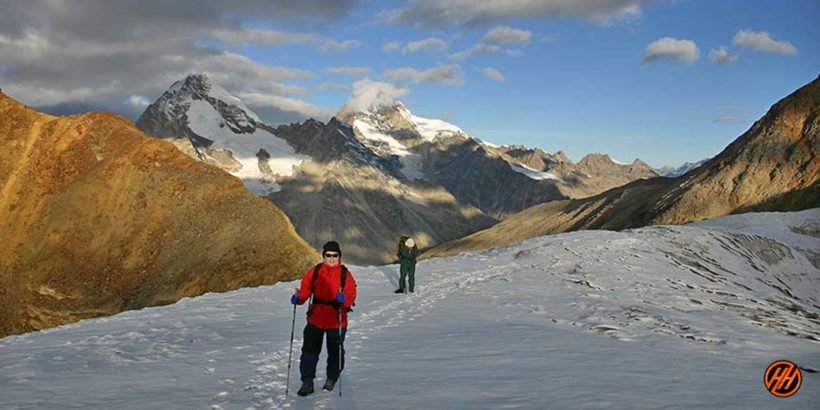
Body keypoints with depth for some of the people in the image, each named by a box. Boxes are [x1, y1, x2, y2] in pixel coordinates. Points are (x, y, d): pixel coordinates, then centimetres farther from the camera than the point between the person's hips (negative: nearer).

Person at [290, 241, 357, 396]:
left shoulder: (346, 274, -5)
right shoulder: (315, 271, 1)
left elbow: (351, 295, -11)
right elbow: (305, 289, -1)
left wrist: (344, 299, -32)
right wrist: (298, 298, -20)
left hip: (336, 320, -1)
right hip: (316, 318, 1)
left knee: (335, 351, 13)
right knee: (309, 349, 1)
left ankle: (331, 379, 33)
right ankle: (307, 382, 11)